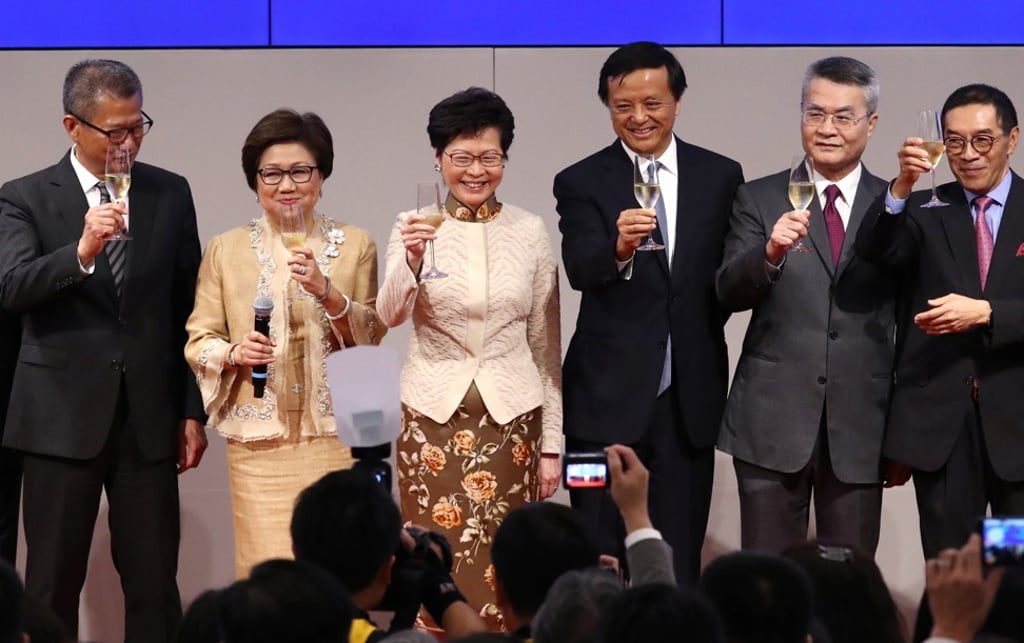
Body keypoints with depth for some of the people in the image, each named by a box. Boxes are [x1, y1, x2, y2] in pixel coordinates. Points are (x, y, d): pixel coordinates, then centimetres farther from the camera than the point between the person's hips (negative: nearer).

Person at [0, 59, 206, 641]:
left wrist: (193, 411, 8)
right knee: (52, 588, 3)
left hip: (149, 418, 2)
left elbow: (189, 308, 11)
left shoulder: (171, 194, 9)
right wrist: (81, 251, -30)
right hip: (63, 417, -2)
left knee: (155, 586, 2)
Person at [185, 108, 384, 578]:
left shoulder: (354, 246, 9)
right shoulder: (226, 250, 8)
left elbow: (372, 337, 5)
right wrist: (234, 354, -14)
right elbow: (199, 340, 8)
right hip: (260, 439, 0)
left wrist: (327, 292, -12)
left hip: (335, 434, 1)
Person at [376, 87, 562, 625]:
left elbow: (545, 344, 6)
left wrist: (552, 442, 4)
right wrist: (412, 259, -34)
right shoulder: (414, 227, 0)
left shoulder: (529, 231, 3)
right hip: (434, 418, -1)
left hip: (512, 419, 1)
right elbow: (391, 314, -14)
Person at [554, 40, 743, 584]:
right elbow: (580, 270, -18)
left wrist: (700, 335, 3)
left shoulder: (720, 176, 7)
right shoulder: (582, 183, -1)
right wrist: (618, 248, -37)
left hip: (689, 398, 2)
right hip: (608, 397, -2)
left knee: (679, 564, 6)